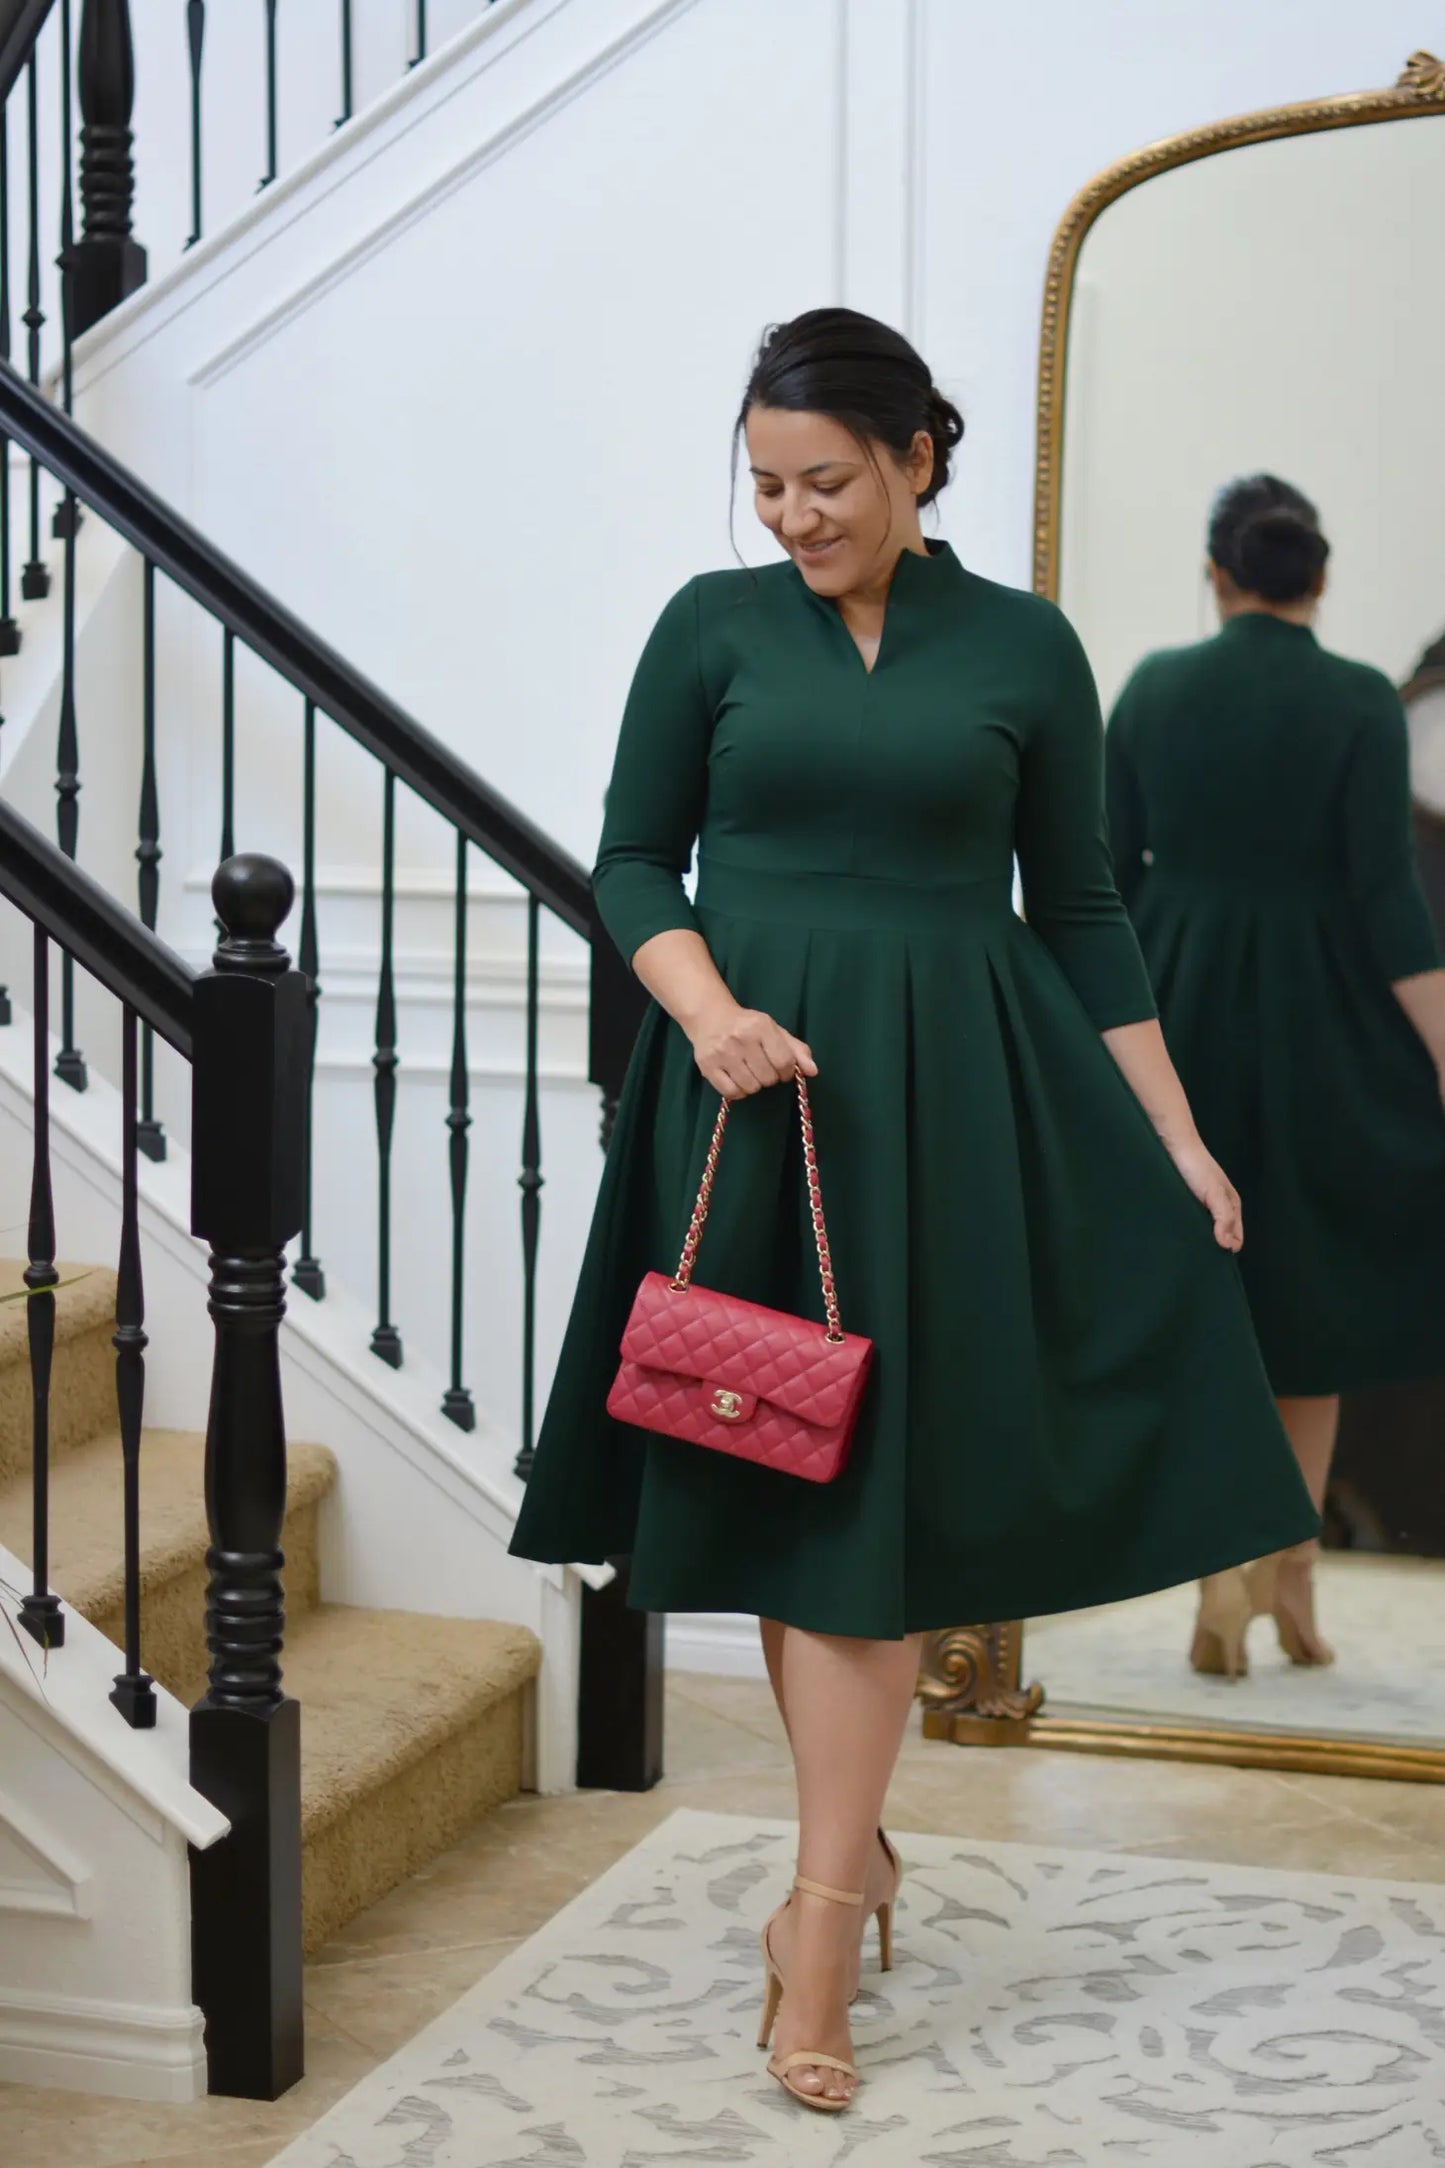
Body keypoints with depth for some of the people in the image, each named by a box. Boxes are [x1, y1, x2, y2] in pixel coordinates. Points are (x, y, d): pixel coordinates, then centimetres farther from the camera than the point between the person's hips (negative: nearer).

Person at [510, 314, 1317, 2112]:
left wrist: (1177, 1138, 5)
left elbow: (1078, 905, 7)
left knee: (884, 1481, -3)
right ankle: (852, 1846, 23)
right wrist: (705, 1004, -14)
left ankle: (823, 1903, 1)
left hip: (946, 1095, -1)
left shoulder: (1022, 648, 3)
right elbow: (632, 858, 6)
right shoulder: (713, 628, 4)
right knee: (778, 1476, 5)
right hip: (754, 1091, 1)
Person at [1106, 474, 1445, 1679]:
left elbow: (1107, 873, 2)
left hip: (1179, 1016, 1)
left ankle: (1221, 1571, 0)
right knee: (1317, 1289, 14)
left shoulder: (1155, 688, -1)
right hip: (1317, 1024, -1)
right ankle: (1293, 1568, 19)